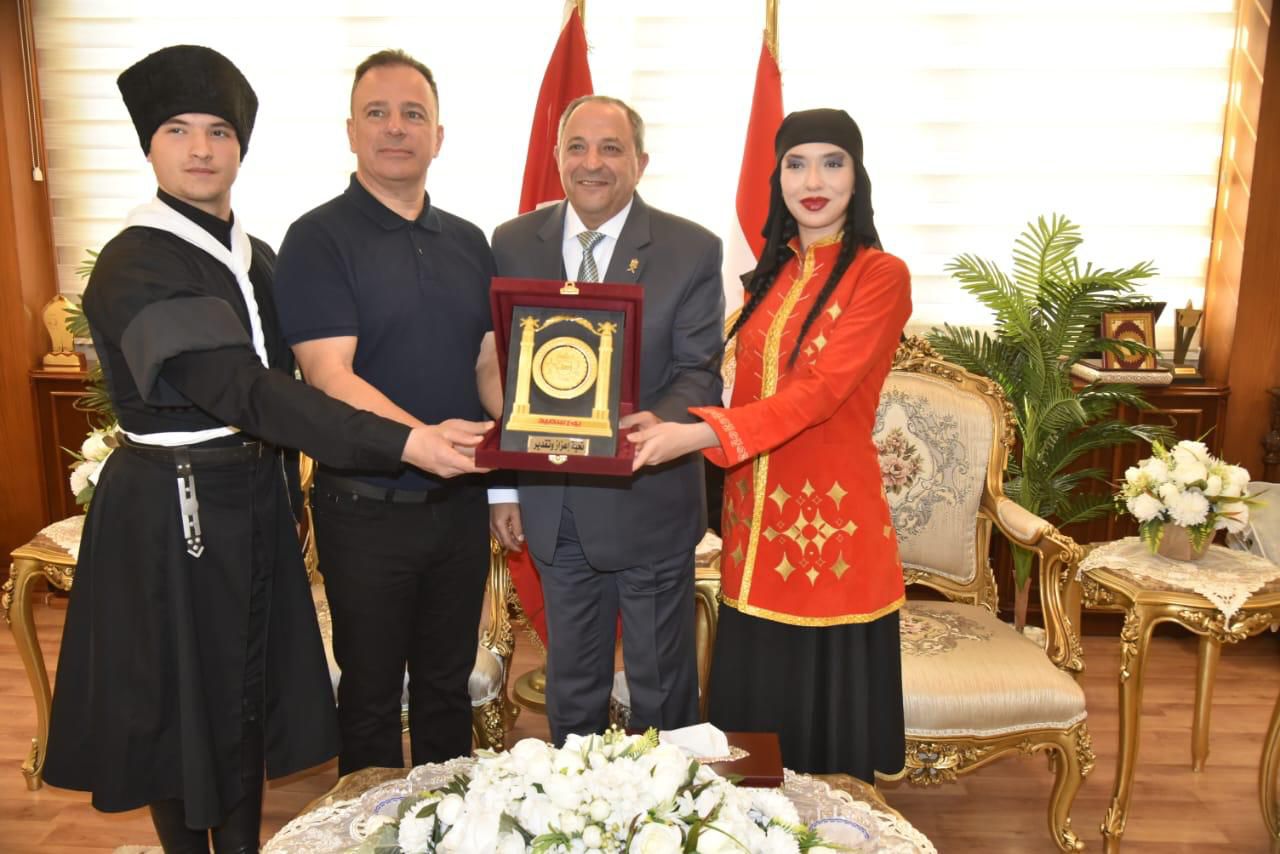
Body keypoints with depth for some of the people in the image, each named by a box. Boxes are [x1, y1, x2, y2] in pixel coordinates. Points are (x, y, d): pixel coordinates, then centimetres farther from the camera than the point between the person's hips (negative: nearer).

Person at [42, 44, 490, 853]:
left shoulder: (257, 256, 7)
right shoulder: (133, 266, -17)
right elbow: (245, 391, -29)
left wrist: (287, 497, 15)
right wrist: (404, 442, -36)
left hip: (256, 504, 7)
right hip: (173, 513, -7)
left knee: (252, 694, 17)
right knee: (183, 704, 9)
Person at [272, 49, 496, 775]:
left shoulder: (469, 243, 7)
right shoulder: (319, 238, -9)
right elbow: (330, 378, -17)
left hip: (460, 503, 5)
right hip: (366, 508, -4)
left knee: (448, 684, 19)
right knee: (371, 694, 13)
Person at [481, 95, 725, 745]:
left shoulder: (692, 250, -6)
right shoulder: (513, 244, 2)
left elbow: (700, 372, -10)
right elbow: (497, 371, 5)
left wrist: (660, 422, -32)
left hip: (650, 503, -2)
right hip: (553, 508, 3)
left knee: (662, 691, 15)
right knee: (571, 688, 22)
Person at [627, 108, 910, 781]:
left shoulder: (880, 276, -8)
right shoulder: (770, 276, 12)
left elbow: (820, 391, -20)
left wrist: (699, 434, -30)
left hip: (832, 523, -6)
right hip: (755, 520, 6)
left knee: (827, 717, 6)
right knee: (751, 708, 16)